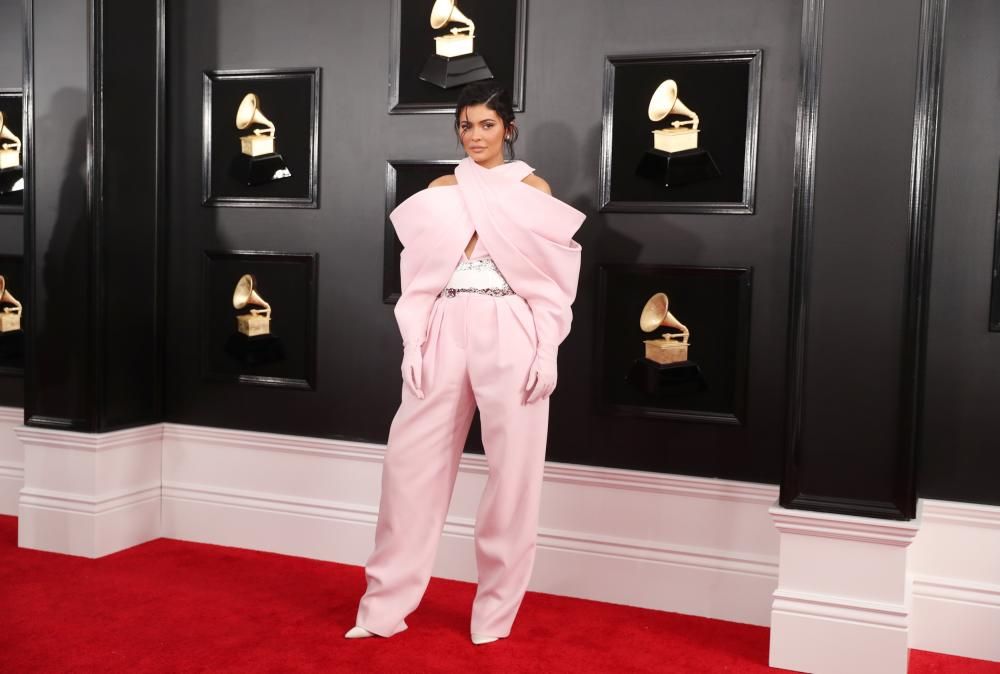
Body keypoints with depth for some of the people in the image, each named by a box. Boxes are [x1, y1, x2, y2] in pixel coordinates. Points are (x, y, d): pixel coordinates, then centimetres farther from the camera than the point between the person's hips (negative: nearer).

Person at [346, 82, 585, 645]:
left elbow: (553, 278, 3)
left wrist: (545, 352, -7)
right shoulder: (440, 190, 14)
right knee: (412, 461, 1)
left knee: (512, 470, 1)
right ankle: (385, 607, 13)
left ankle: (495, 614, 15)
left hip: (510, 335, -2)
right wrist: (414, 345, 0)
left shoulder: (533, 187, 8)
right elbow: (422, 274, 10)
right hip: (447, 332, 2)